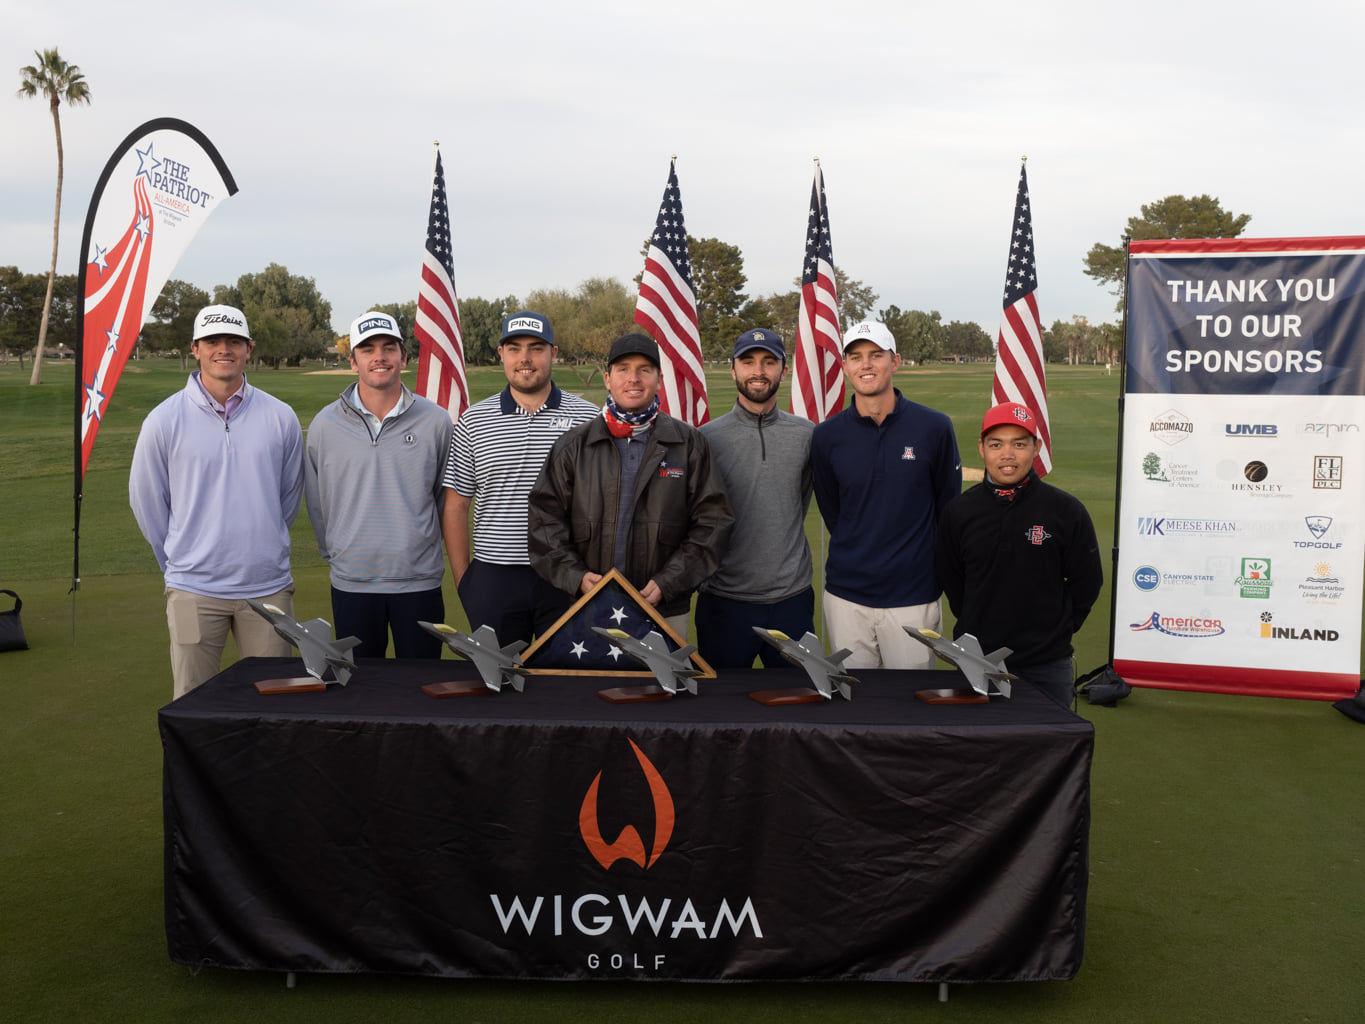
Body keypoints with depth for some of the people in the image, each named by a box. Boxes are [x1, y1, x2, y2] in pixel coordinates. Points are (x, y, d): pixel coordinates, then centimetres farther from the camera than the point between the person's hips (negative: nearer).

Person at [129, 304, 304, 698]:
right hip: (194, 591, -1)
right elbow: (146, 502, 7)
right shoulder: (164, 420, -3)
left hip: (268, 587, 2)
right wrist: (179, 561, 13)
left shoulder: (280, 417, 2)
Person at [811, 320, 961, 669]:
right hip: (846, 597, 2)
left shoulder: (934, 427, -3)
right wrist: (860, 559, 8)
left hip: (914, 598, -1)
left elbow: (949, 509, 6)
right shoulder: (826, 436, 1)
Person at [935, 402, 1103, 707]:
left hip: (1046, 665, -1)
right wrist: (975, 629, 7)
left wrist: (1055, 630, 3)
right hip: (976, 660, 2)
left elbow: (1087, 583, 5)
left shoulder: (1067, 511, -4)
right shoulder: (959, 511, 1)